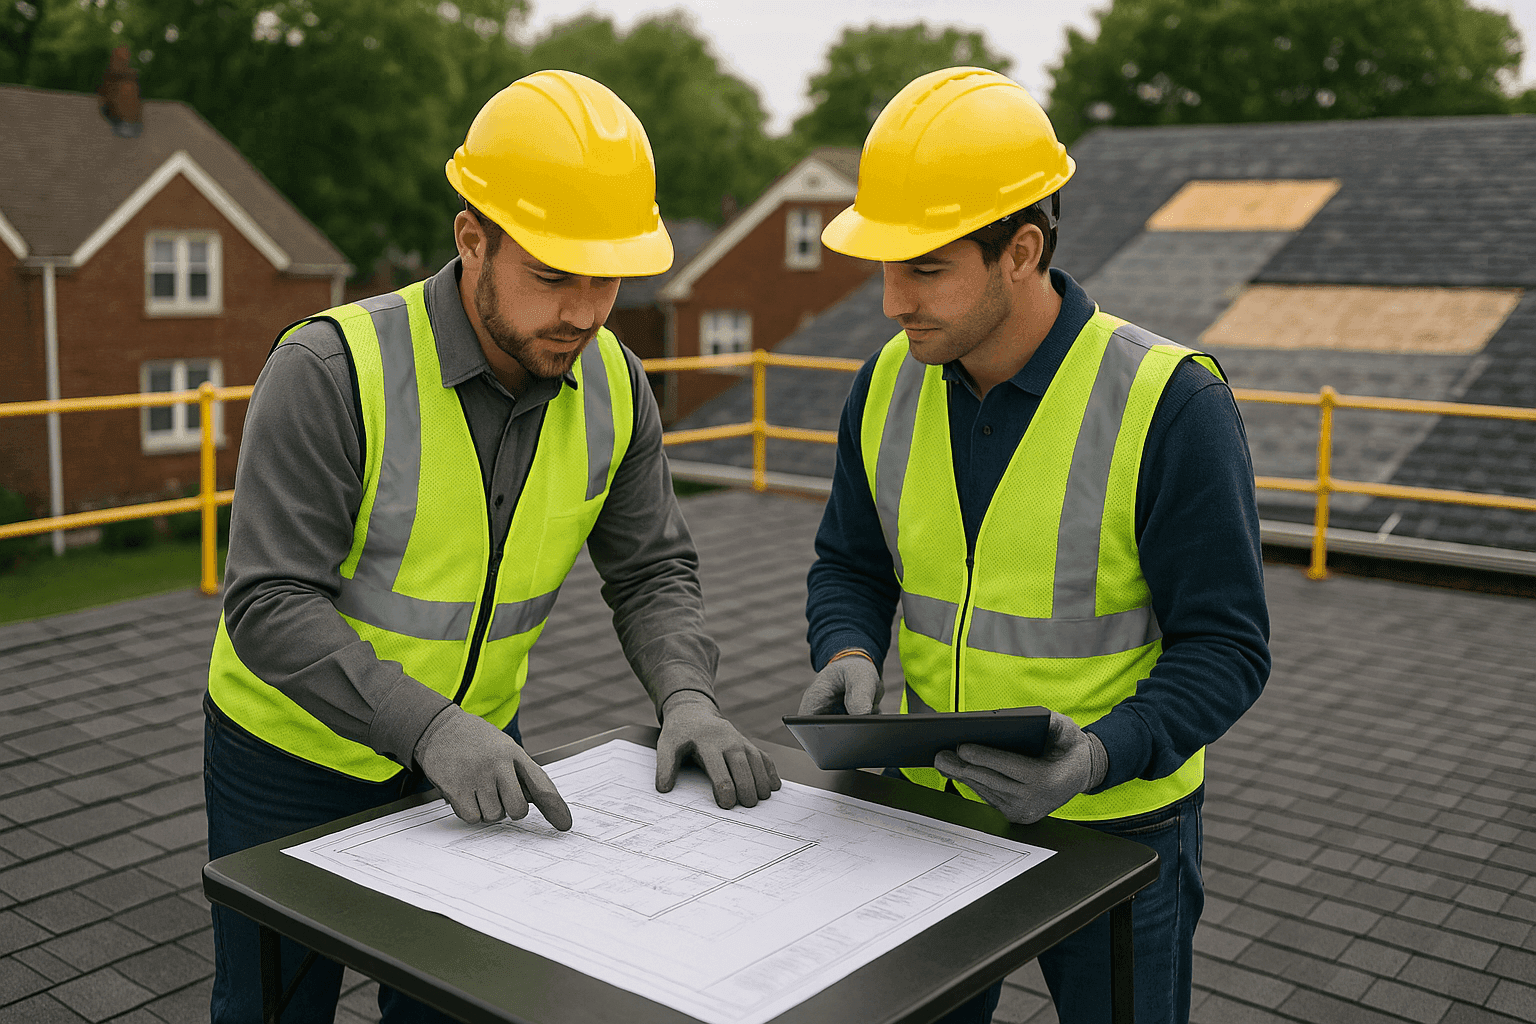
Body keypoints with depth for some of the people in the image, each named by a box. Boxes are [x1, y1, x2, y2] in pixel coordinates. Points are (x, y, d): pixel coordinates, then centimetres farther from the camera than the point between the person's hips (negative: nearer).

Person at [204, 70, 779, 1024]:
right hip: (298, 758, -4)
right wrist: (428, 727, -42)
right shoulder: (331, 369, -27)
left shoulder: (612, 386, -10)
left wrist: (687, 697, -25)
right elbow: (270, 605, -29)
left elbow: (654, 573, -5)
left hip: (473, 752, 4)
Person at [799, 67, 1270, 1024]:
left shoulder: (1170, 404, -22)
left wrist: (1102, 756, -32)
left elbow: (1227, 645, -17)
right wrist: (851, 657, -16)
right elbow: (851, 565, 5)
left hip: (1115, 825, -4)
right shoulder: (891, 385, -6)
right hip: (933, 806, 5)